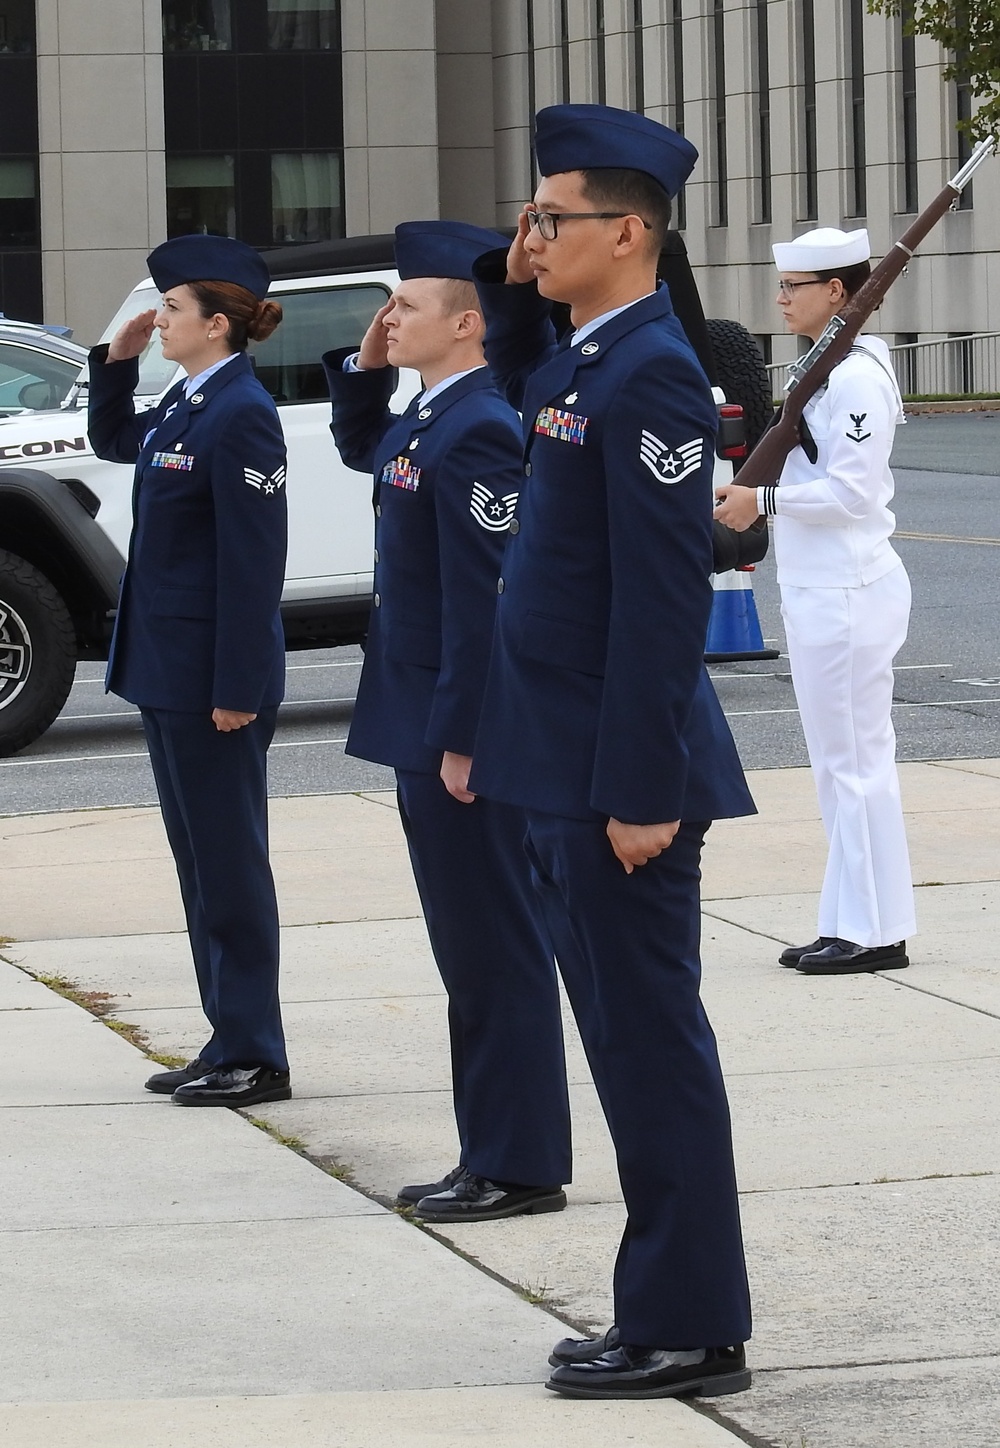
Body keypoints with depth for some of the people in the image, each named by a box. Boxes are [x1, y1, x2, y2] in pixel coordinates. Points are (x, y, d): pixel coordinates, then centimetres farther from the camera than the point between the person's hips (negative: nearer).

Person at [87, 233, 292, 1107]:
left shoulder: (241, 415, -17)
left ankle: (253, 1059, 5)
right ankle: (229, 1044, 21)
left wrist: (236, 688, -20)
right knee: (199, 860, 14)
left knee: (229, 864, -2)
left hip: (215, 674, -10)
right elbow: (111, 441, 31)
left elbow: (253, 562, -19)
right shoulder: (187, 404, 10)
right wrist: (118, 360, 14)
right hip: (168, 670, 10)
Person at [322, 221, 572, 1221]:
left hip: (468, 733, -10)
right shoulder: (427, 419, 11)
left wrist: (462, 740, -22)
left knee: (498, 951, -3)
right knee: (468, 951, 14)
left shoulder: (478, 430, -19)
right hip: (425, 727, 10)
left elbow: (484, 598, -23)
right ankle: (489, 1155, 21)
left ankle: (520, 1168, 3)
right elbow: (361, 451, 33)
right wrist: (365, 367, 14)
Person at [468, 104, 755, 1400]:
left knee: (651, 1045, -4)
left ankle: (691, 1329, 3)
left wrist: (643, 792, -22)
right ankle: (665, 1309, 21)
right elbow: (518, 390, 38)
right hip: (567, 773, 10)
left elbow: (665, 600, -21)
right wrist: (512, 287, 18)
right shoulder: (580, 360, 11)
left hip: (622, 777, -10)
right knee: (629, 1044, 13)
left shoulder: (651, 373, -17)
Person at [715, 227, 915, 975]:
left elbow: (852, 491, -22)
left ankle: (876, 932, -2)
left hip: (847, 594, -11)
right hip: (819, 589, 11)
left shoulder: (858, 378, -16)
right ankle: (852, 924, 18)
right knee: (841, 763, 13)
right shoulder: (826, 371, 15)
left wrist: (764, 500, -19)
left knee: (855, 760, -6)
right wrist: (753, 496, 11)